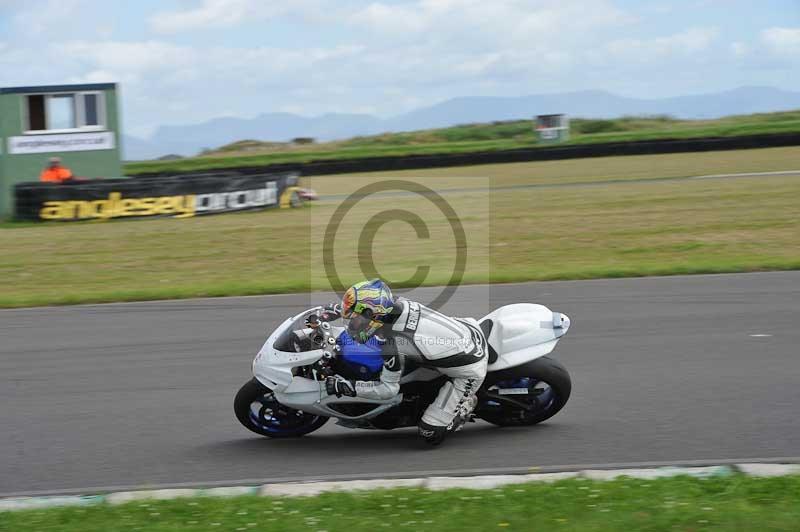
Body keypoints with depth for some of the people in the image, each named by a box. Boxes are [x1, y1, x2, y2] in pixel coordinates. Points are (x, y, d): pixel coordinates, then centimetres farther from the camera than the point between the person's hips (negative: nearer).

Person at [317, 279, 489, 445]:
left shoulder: (392, 342, -29)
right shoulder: (400, 303, -9)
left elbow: (388, 388, -17)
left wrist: (345, 386, -16)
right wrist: (335, 309, 17)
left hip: (469, 371, -8)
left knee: (430, 434, -6)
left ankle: (466, 403, 14)